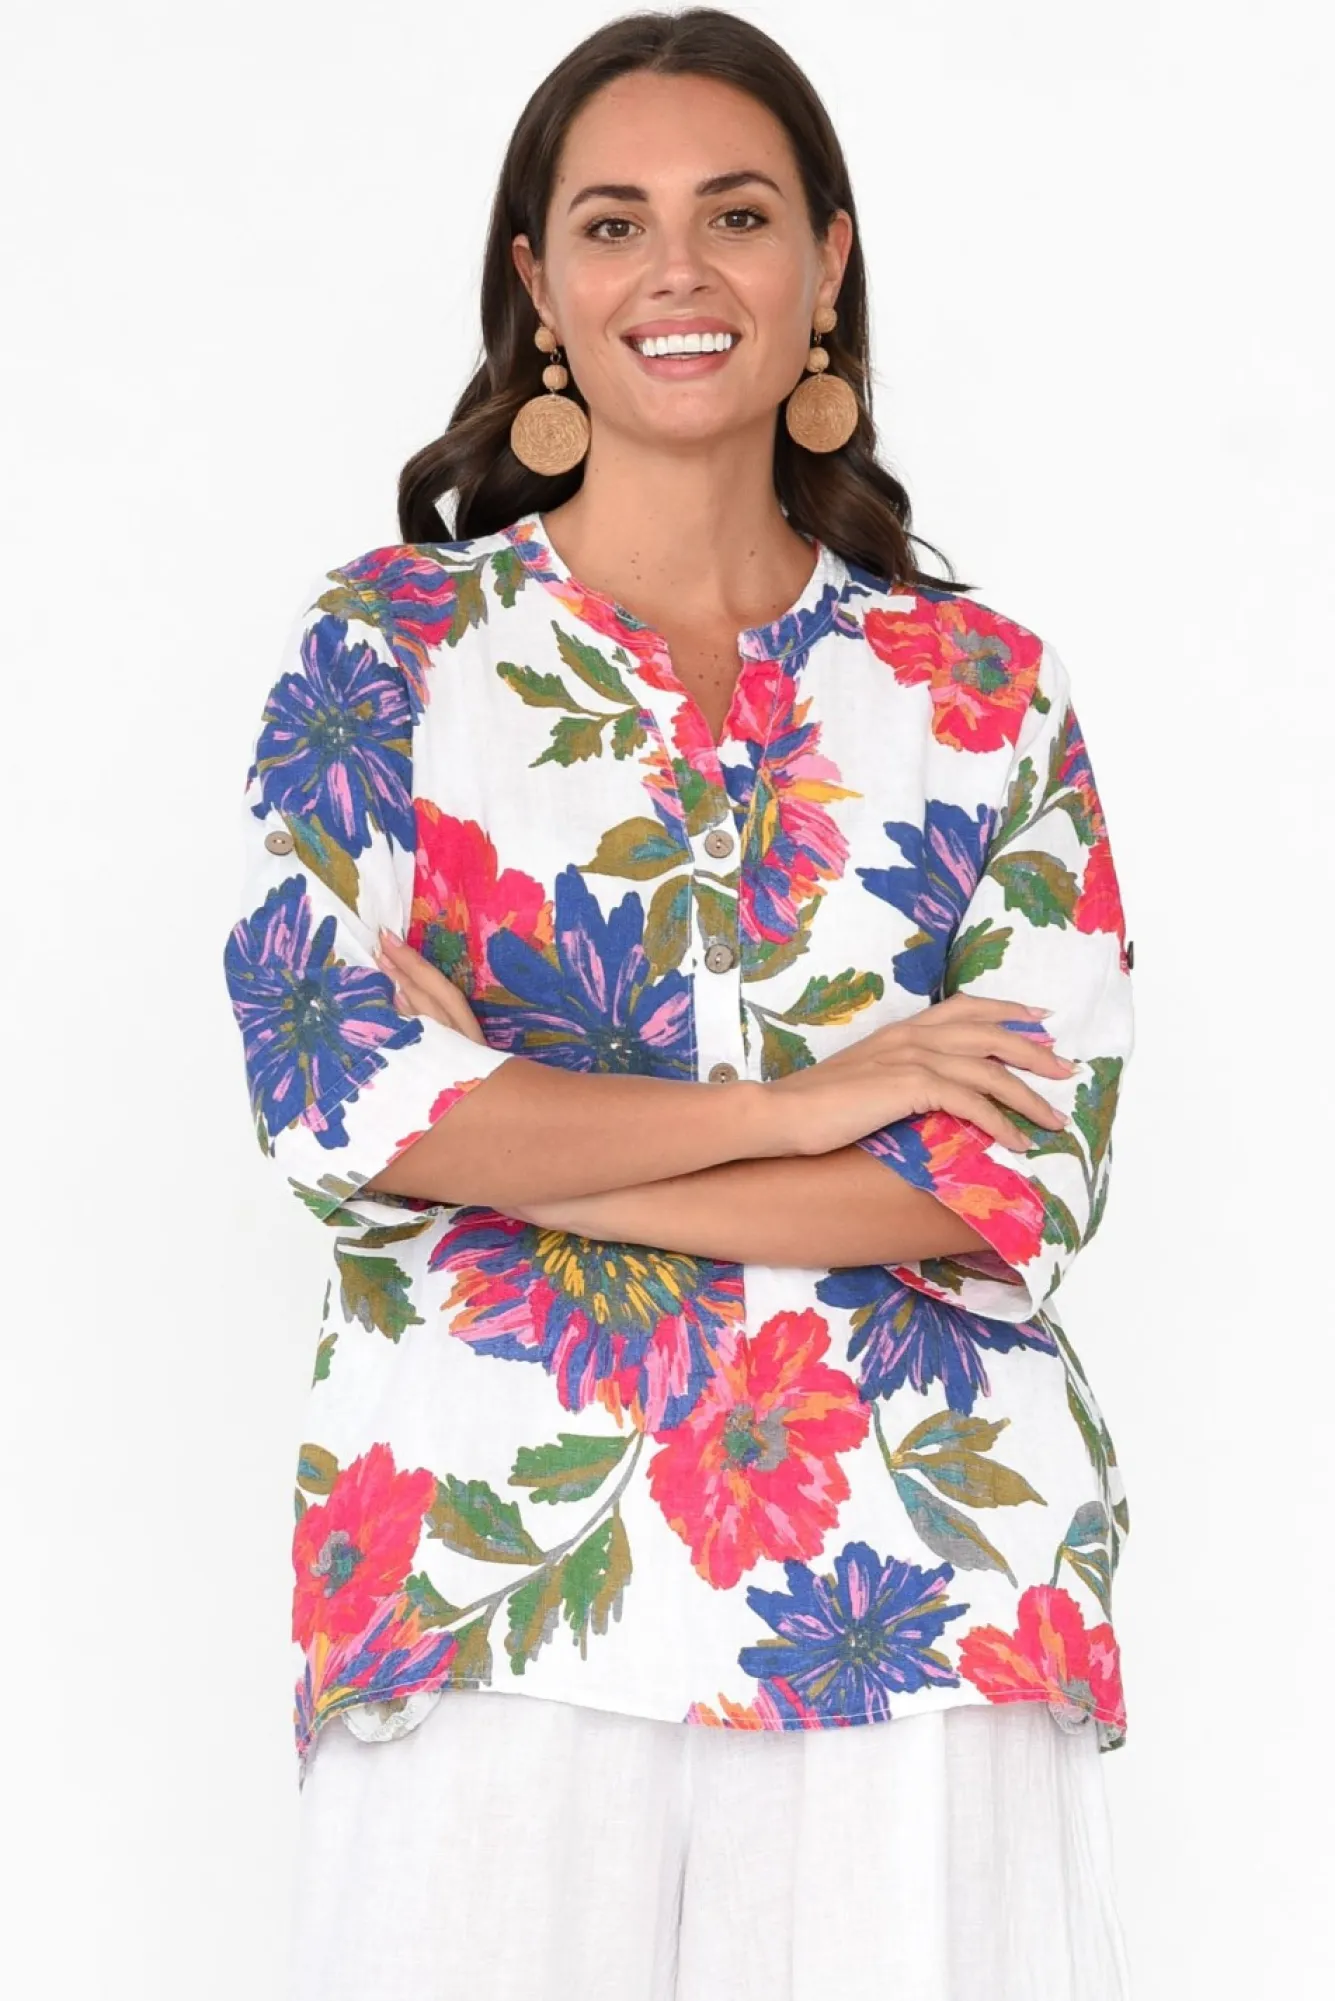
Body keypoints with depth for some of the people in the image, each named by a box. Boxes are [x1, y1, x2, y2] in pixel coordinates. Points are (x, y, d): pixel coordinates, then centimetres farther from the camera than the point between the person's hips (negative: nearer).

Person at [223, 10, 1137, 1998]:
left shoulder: (985, 686, 8)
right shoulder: (389, 640, 6)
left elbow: (1034, 1171, -3)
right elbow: (329, 1087, -7)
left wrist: (508, 1142, -9)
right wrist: (808, 1104, -9)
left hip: (909, 1581, 1)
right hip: (494, 1572, -1)